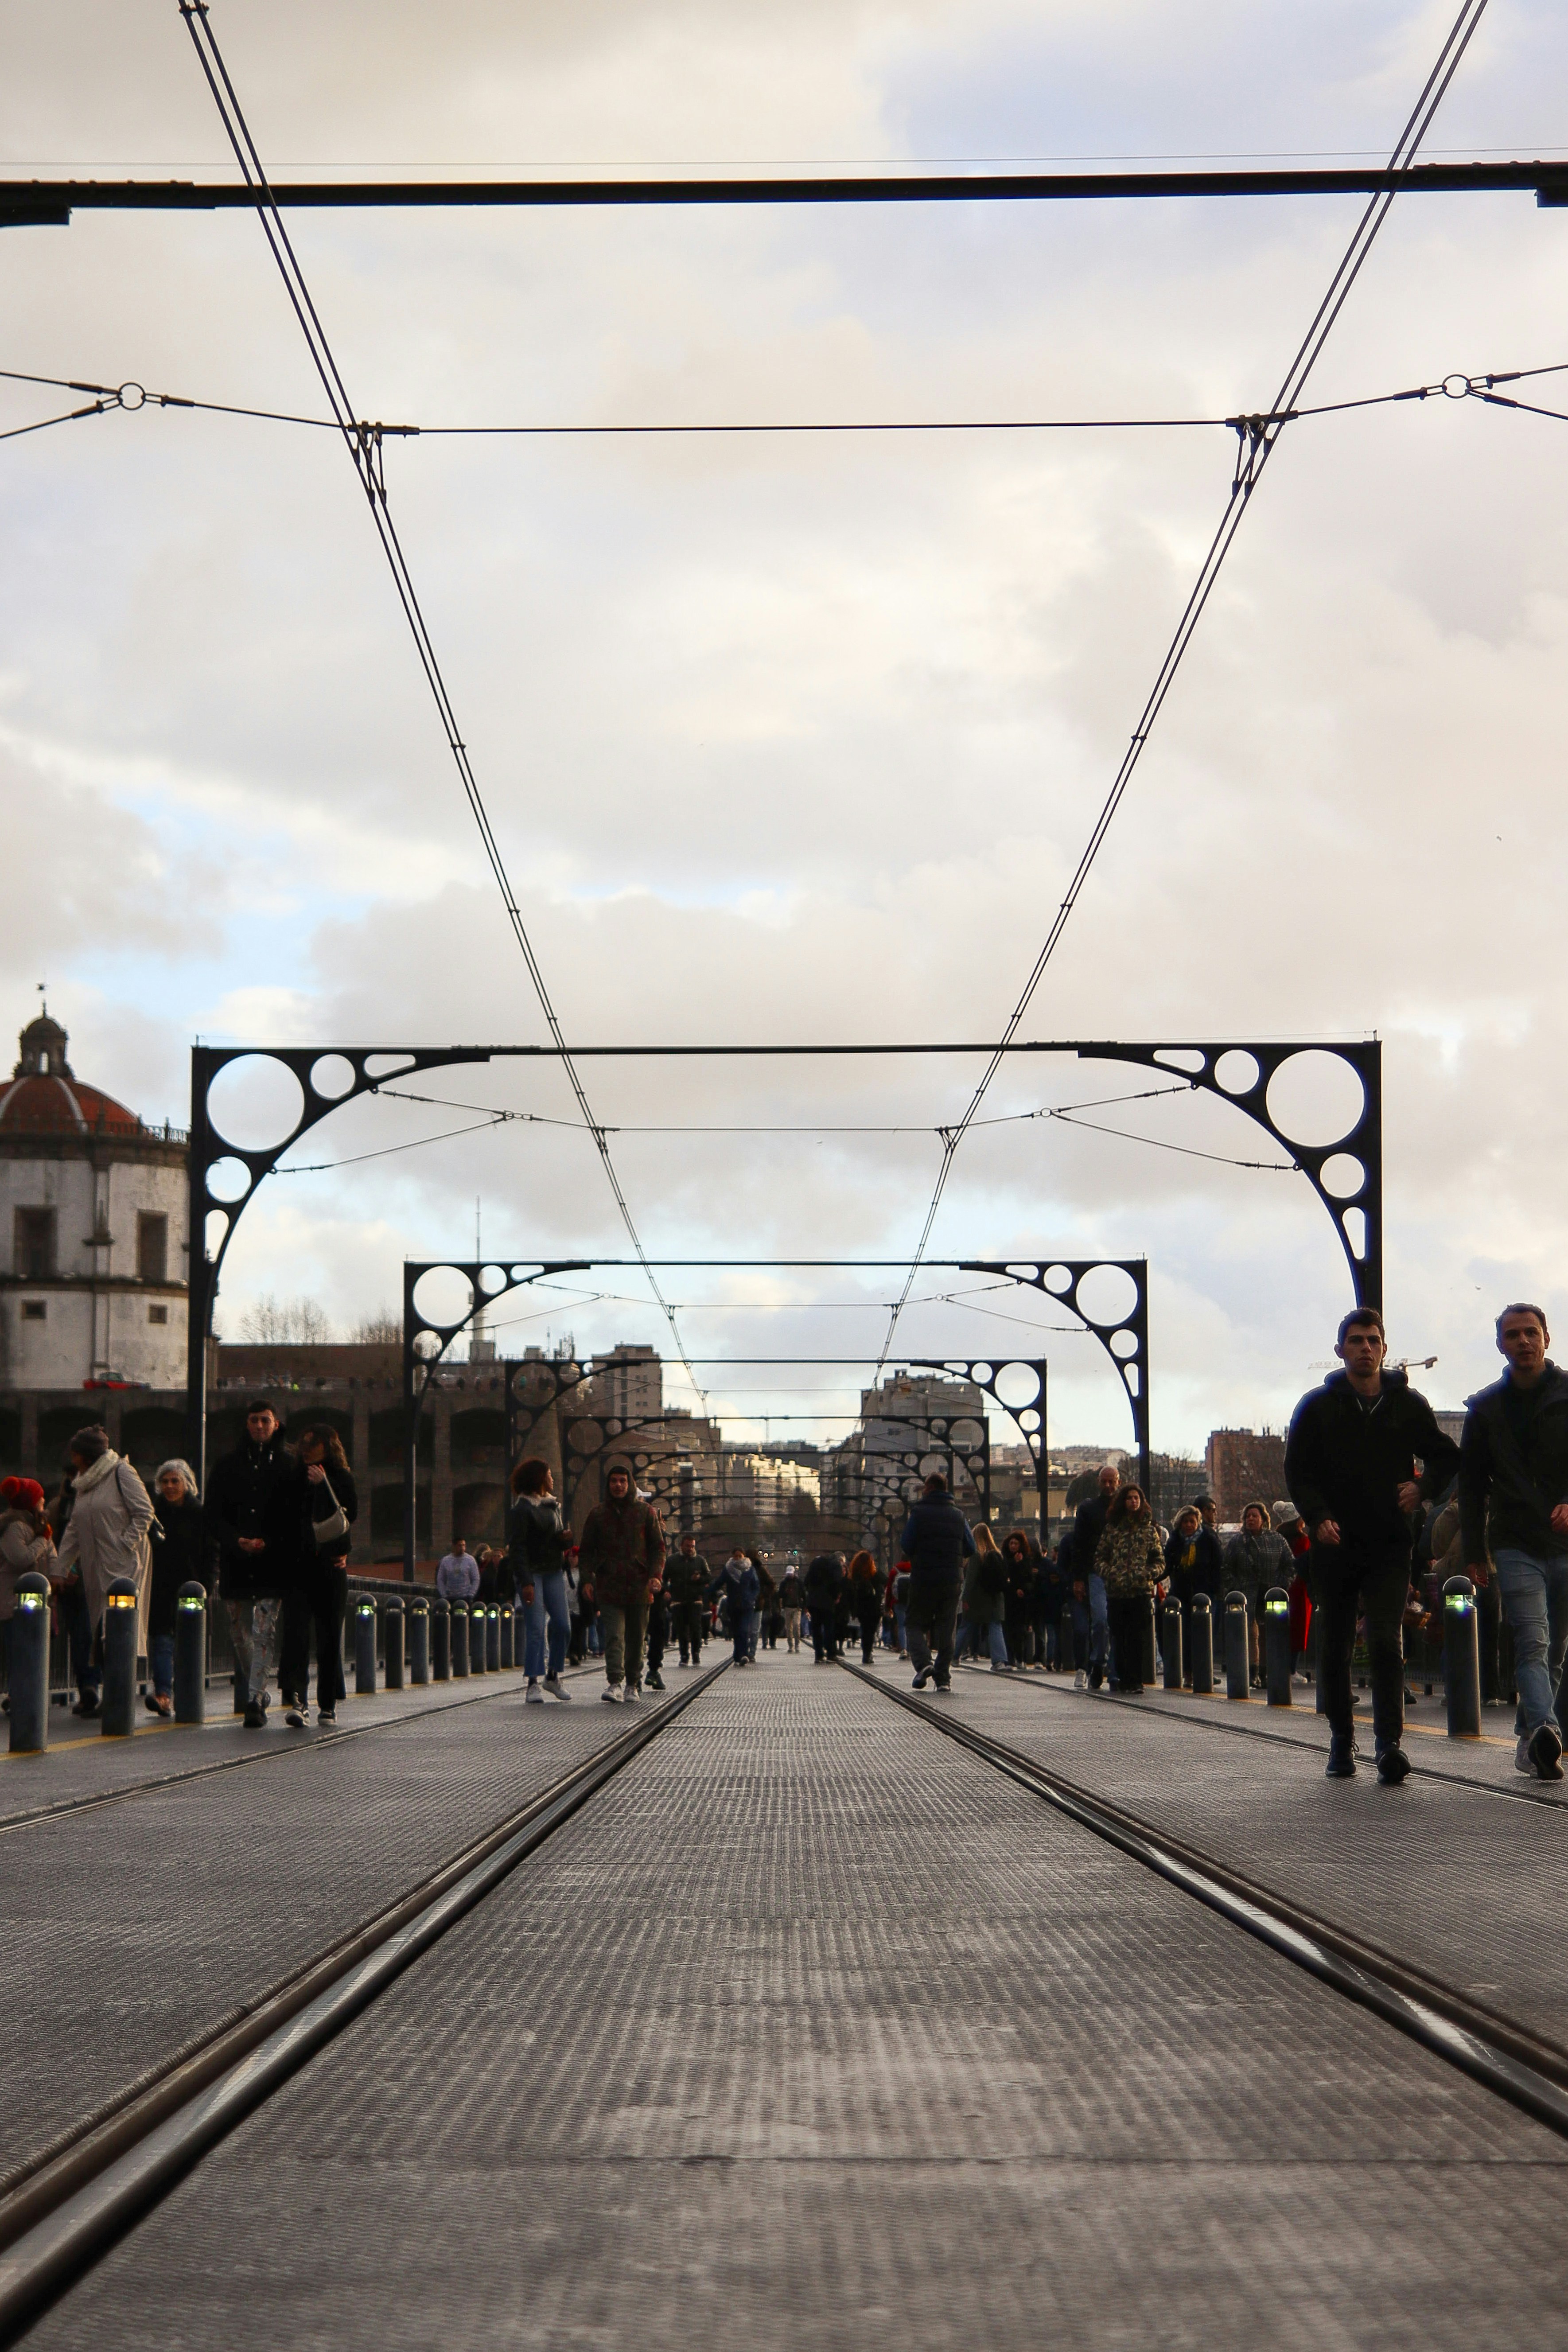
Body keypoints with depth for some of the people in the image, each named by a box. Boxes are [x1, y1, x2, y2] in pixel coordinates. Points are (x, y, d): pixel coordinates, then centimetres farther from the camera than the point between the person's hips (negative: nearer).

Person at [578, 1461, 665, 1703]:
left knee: (636, 1637, 6)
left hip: (639, 1585, 1)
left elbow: (658, 1547, 8)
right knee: (613, 1636, -13)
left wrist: (656, 1576, -7)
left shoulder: (646, 1512, 8)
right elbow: (586, 1551, 12)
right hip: (609, 1586, -1)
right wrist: (587, 1580, -1)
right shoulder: (597, 1514, 9)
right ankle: (615, 1683, -21)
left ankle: (633, 1685, 18)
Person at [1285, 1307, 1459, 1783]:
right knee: (1335, 1647, 7)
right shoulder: (1317, 1406, 3)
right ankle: (1342, 1740, 21)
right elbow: (1297, 1471, 2)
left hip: (1389, 1545, -1)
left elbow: (1446, 1455, 18)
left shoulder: (1408, 1405, 7)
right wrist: (1318, 1517, -15)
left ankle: (1389, 1744, -19)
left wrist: (1423, 1486, -3)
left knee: (1386, 1641, -15)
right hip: (1335, 1544, 1)